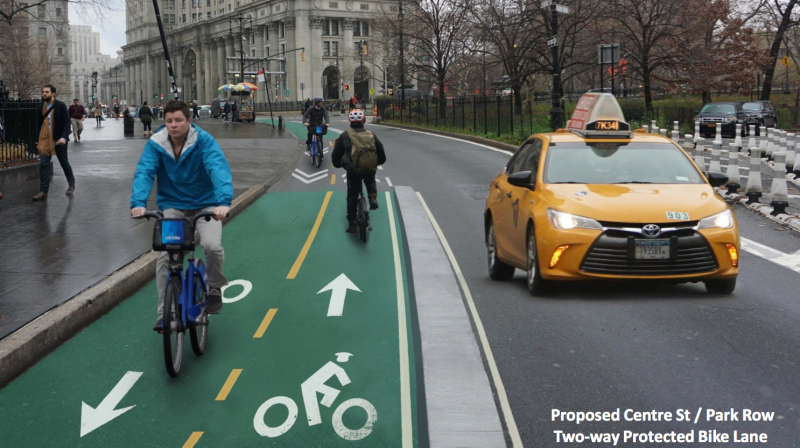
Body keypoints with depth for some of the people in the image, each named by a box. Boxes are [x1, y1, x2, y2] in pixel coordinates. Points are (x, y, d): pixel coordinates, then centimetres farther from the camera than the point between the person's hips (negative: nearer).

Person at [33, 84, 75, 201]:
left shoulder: (61, 106, -7)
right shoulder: (41, 107, 7)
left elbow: (66, 123, -11)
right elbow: (39, 124, 14)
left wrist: (64, 137, -24)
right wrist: (38, 141, 11)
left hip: (59, 140, -3)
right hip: (45, 141, 4)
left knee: (64, 163, 10)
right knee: (43, 165, -5)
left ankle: (71, 185, 32)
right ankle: (43, 191, -4)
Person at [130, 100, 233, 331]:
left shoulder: (204, 141, -18)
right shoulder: (155, 143, -10)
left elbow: (219, 169, -31)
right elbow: (144, 172, -21)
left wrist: (224, 201, -48)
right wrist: (138, 203, -40)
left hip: (205, 204, -2)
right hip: (172, 205, 2)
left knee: (212, 245, -25)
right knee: (165, 254, -13)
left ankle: (214, 288, 6)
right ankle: (165, 313, 1)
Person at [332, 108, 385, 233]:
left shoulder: (345, 135, 4)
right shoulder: (371, 135, 9)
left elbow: (336, 154, 9)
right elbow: (381, 152, 17)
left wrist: (337, 164, 29)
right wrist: (379, 162, 38)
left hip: (353, 170, -2)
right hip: (371, 168, 2)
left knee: (352, 196, 15)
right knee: (370, 182, 37)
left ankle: (352, 224, 17)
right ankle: (372, 197, 10)